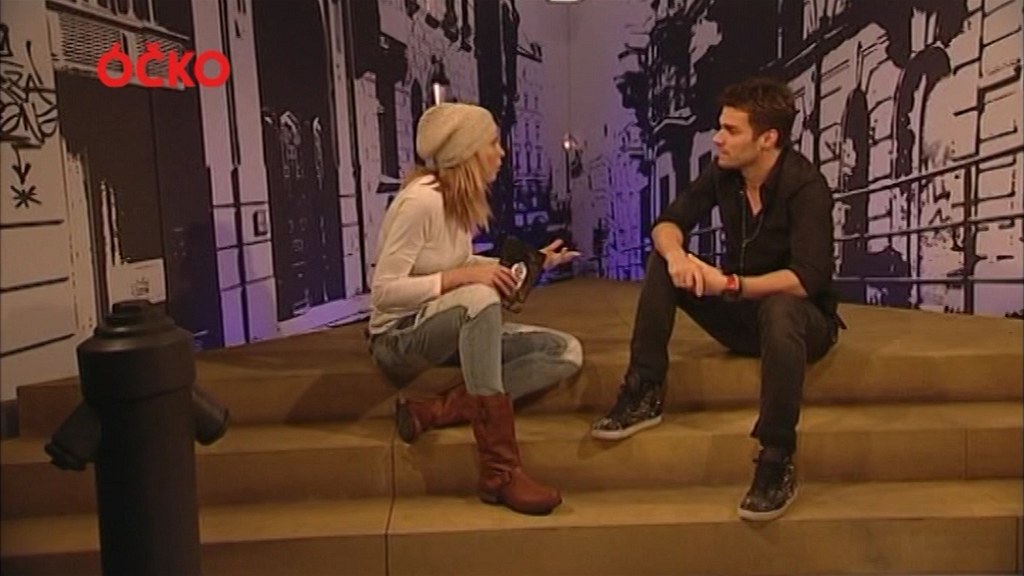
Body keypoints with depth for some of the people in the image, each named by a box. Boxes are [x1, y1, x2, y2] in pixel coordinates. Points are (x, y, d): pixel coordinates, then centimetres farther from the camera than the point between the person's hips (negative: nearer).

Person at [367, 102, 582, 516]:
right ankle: (501, 471, -36)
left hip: (452, 331, 8)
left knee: (567, 353, -9)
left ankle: (434, 412, -17)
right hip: (399, 338, -8)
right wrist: (462, 277, -31)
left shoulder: (461, 200, 5)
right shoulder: (420, 200, -20)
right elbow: (384, 291, -24)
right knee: (479, 299, -40)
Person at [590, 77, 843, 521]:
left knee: (779, 309, -40)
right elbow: (668, 223, -3)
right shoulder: (723, 174, -4)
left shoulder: (805, 187, -22)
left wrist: (730, 284, -38)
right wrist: (676, 254, -26)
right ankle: (645, 393, -13)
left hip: (801, 317, -5)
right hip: (742, 312, 6)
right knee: (662, 263, -12)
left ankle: (777, 463, -32)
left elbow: (807, 280, -30)